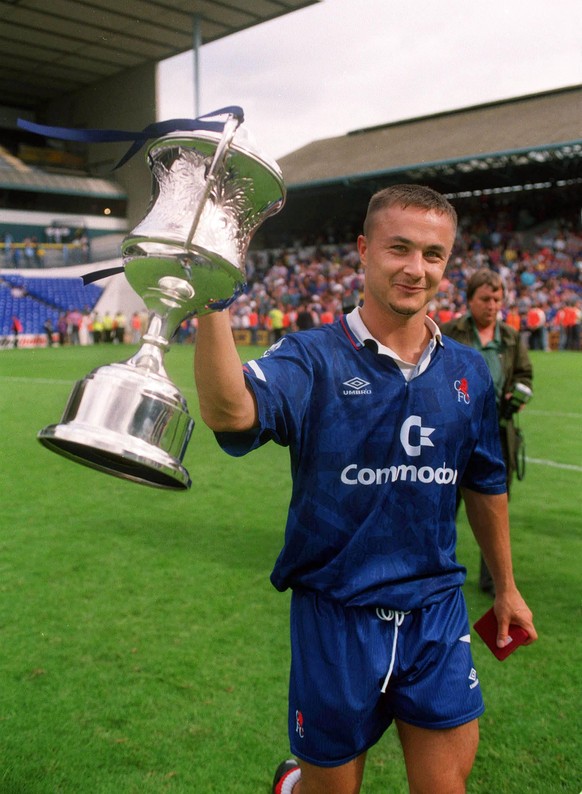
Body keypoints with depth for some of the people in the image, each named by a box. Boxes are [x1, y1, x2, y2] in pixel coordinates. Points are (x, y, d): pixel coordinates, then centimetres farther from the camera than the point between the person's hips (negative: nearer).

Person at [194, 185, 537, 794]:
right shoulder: (312, 359, -13)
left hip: (437, 612, 4)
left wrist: (505, 586, 21)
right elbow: (230, 412, -34)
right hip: (335, 614, -3)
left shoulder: (467, 372, 1)